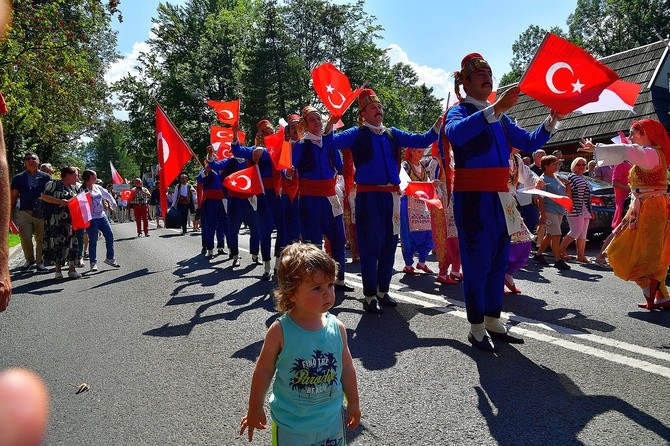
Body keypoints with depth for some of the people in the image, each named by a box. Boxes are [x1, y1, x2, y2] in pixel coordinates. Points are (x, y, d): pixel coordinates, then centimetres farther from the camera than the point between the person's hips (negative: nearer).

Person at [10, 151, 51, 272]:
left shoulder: (46, 177, 6)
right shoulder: (18, 178, 9)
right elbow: (13, 196, 11)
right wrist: (10, 212, 7)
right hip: (24, 212, 1)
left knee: (41, 239, 4)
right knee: (25, 239, -3)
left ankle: (40, 262, 15)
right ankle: (30, 260, 19)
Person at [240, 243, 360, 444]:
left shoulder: (337, 328, -12)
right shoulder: (280, 331, -21)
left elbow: (347, 367, 2)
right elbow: (264, 370, -8)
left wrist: (353, 403, 13)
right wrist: (255, 409, 2)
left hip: (332, 419, 3)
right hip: (290, 424, -3)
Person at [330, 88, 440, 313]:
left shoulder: (392, 134, 15)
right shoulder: (357, 134, 2)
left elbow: (422, 140, 12)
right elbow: (331, 142, -11)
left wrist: (440, 122, 1)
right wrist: (331, 122, -25)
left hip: (391, 195, 5)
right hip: (368, 195, -5)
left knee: (389, 244, 9)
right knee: (370, 244, -3)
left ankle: (383, 291, 23)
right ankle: (370, 295, 7)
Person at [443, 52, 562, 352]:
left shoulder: (500, 117, 17)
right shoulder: (460, 111, -4)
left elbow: (529, 142, 14)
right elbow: (456, 133, -28)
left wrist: (551, 121, -2)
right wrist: (495, 109, -36)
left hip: (499, 195, 7)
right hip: (472, 196, -7)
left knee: (499, 259, 11)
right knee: (477, 260, -3)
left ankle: (493, 322, 23)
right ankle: (476, 329, 8)